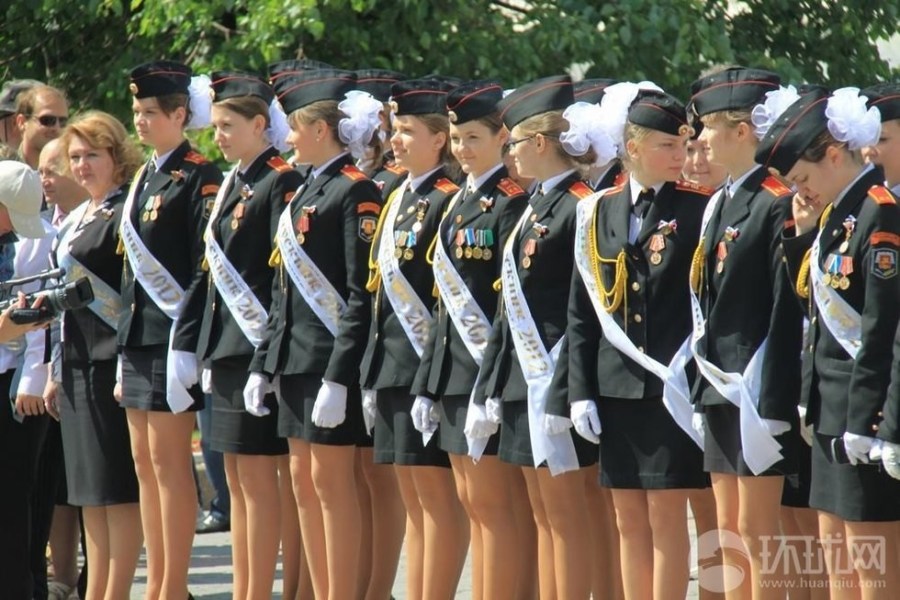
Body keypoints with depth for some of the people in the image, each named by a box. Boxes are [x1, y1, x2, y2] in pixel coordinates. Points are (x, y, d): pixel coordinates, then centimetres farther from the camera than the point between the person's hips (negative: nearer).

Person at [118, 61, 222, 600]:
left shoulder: (199, 178, -10)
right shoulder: (143, 180, 17)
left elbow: (206, 268, -15)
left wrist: (185, 346, -20)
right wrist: (126, 350, 17)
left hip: (173, 337, -9)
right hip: (138, 335, 9)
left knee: (169, 460, -7)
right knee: (146, 462, 10)